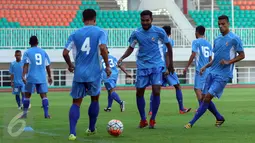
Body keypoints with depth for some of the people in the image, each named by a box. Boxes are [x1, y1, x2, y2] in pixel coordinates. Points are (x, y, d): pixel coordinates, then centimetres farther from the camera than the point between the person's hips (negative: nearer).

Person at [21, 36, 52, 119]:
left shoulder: (27, 52, 2)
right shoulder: (43, 52, 11)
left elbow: (26, 65, -10)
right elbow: (48, 66, 12)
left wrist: (23, 76, -16)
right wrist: (49, 77, 19)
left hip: (31, 78, -2)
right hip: (42, 78, 2)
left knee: (27, 95, 10)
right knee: (44, 95, 0)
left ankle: (25, 113, 8)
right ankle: (46, 114, -11)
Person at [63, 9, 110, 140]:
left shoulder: (75, 34, 6)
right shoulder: (100, 32, -1)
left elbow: (65, 53, 0)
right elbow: (103, 48, -18)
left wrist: (70, 65, 19)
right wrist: (107, 66, -8)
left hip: (79, 74, 2)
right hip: (94, 73, -2)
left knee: (76, 103, 5)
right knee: (95, 99, 21)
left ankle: (72, 133, -11)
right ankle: (91, 129, 29)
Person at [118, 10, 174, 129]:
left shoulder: (159, 31, -7)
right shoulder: (136, 33, -3)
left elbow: (168, 45, 6)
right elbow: (131, 48, 9)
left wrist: (170, 64, 10)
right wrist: (122, 58, -10)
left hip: (156, 65, -2)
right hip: (142, 66, 2)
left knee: (156, 92, -13)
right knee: (139, 93, 3)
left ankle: (153, 119, 1)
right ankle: (143, 120, 18)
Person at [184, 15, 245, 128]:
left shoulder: (234, 39, -7)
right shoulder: (217, 39, 13)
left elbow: (242, 55, -4)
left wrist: (229, 62, -17)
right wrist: (206, 67, 8)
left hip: (223, 75, -7)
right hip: (212, 72, 8)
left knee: (207, 97, -13)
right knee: (204, 98, 6)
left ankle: (192, 122, -11)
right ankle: (219, 118, 26)